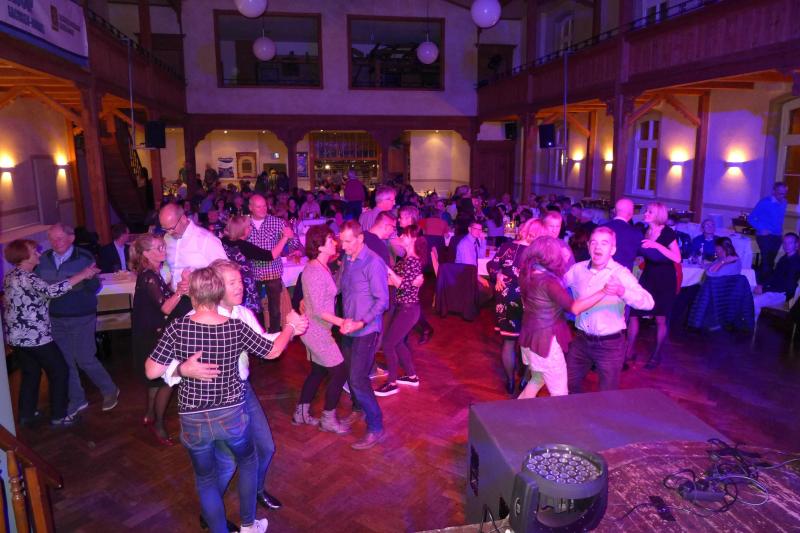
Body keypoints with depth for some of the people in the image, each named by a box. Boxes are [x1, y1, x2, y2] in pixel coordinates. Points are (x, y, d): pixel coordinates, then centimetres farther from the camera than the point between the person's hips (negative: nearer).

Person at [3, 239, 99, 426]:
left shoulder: (10, 277, 10)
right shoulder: (25, 277, -19)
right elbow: (52, 291, -35)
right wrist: (82, 275, -33)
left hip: (16, 337, 9)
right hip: (35, 336, -9)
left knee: (30, 374, 20)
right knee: (59, 371, 4)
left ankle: (26, 415, 28)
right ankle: (58, 416, 10)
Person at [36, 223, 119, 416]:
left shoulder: (84, 257, -11)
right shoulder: (44, 259, 1)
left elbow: (94, 288, -12)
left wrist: (89, 278, -32)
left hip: (81, 318, -4)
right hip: (55, 319, 5)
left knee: (84, 359, -2)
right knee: (65, 361, 12)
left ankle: (109, 391, 20)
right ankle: (77, 400, 28)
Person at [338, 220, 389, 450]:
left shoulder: (373, 262, -18)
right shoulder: (347, 259, 5)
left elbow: (382, 300, -18)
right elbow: (339, 288, 12)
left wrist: (361, 323, -25)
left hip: (366, 330, -7)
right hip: (348, 328, 7)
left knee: (358, 380, -8)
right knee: (349, 373, 18)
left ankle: (376, 429, 5)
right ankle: (358, 410, 42)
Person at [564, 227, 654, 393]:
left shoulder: (621, 273, -14)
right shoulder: (577, 269, 0)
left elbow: (648, 302, -27)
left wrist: (622, 292, -44)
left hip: (610, 345, -4)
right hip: (581, 340, 4)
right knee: (569, 385, 17)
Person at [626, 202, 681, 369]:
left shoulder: (667, 232, -11)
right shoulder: (645, 232, 4)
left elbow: (677, 258, -19)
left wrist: (657, 245, -26)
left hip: (665, 280, -5)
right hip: (648, 277, 5)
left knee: (660, 319, 3)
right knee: (633, 313, -2)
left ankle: (656, 355, 18)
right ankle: (630, 352, 9)